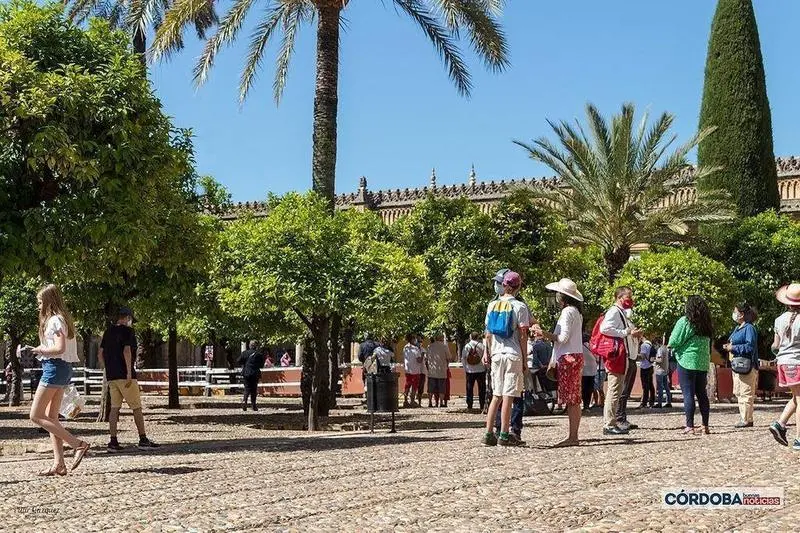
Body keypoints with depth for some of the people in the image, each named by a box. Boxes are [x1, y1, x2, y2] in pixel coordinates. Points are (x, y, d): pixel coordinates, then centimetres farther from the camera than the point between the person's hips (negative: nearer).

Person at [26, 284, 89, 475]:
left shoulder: (55, 320, -13)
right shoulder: (63, 319, 17)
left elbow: (59, 348, -24)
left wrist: (40, 350, -9)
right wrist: (40, 350, 8)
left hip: (54, 367, -10)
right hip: (63, 368, 10)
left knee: (36, 416, -6)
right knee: (51, 418, 9)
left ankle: (79, 444, -12)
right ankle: (59, 464, 5)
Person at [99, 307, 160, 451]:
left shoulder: (108, 331, 14)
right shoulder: (127, 331, -8)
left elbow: (100, 354, 15)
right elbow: (127, 351, -19)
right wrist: (129, 373, -19)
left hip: (111, 376, 7)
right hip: (124, 375, -7)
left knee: (115, 407, 7)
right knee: (137, 407, 1)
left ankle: (113, 441, 1)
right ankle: (143, 440, 2)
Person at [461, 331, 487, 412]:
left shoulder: (466, 346, 0)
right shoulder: (482, 346, -5)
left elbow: (463, 359, 1)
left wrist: (465, 368, 9)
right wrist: (485, 367, 7)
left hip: (469, 371, 1)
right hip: (480, 370, -1)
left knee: (469, 389, 7)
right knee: (481, 389, 5)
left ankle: (469, 407, 4)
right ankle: (482, 407, 1)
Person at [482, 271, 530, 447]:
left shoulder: (492, 305, 7)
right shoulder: (519, 307, -6)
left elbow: (488, 333, 9)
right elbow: (523, 336, -7)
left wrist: (487, 352, 19)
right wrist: (525, 359, 0)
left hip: (497, 353, 5)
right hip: (513, 354, -4)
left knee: (496, 396, 12)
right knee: (508, 396, -2)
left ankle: (489, 434, 8)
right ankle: (504, 435, -2)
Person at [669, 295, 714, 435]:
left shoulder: (684, 321, -10)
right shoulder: (706, 324, 9)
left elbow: (673, 342, -10)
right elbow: (709, 344, 14)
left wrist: (672, 346, 10)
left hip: (687, 362, -6)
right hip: (703, 364, 6)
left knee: (688, 394, -3)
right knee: (702, 394, 12)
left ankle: (690, 426, -6)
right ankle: (705, 426, 14)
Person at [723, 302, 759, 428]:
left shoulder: (749, 328, -13)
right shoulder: (737, 328, 15)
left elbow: (750, 347, -21)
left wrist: (733, 348, -18)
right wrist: (728, 346, 5)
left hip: (746, 366, -10)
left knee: (746, 394, -6)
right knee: (738, 393, 14)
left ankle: (747, 420, -3)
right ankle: (743, 417, 21)